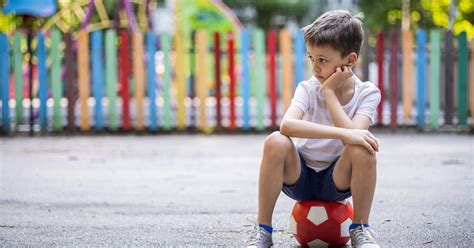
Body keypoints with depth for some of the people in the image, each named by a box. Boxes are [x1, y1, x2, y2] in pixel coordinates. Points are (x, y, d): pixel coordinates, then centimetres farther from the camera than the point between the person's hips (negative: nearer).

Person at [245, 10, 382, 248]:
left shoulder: (367, 93, -10)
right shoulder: (308, 89, -12)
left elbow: (352, 135, -29)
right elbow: (287, 125, -35)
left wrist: (329, 91, -23)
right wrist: (342, 133, -44)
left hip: (336, 182, 0)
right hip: (299, 177, 0)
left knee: (362, 148, -31)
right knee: (276, 142, -30)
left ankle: (360, 229, -10)